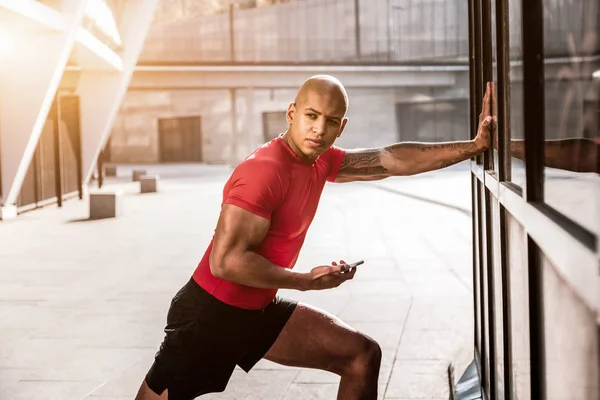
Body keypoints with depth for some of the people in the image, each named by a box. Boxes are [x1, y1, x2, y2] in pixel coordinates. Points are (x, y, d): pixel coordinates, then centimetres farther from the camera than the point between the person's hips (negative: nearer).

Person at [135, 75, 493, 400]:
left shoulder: (320, 161, 3)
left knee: (362, 355, 6)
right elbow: (225, 261, -27)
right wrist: (309, 281, -21)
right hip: (209, 313, -8)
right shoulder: (264, 171, -24)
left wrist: (474, 146, 3)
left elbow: (393, 160, 6)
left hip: (258, 310, 8)